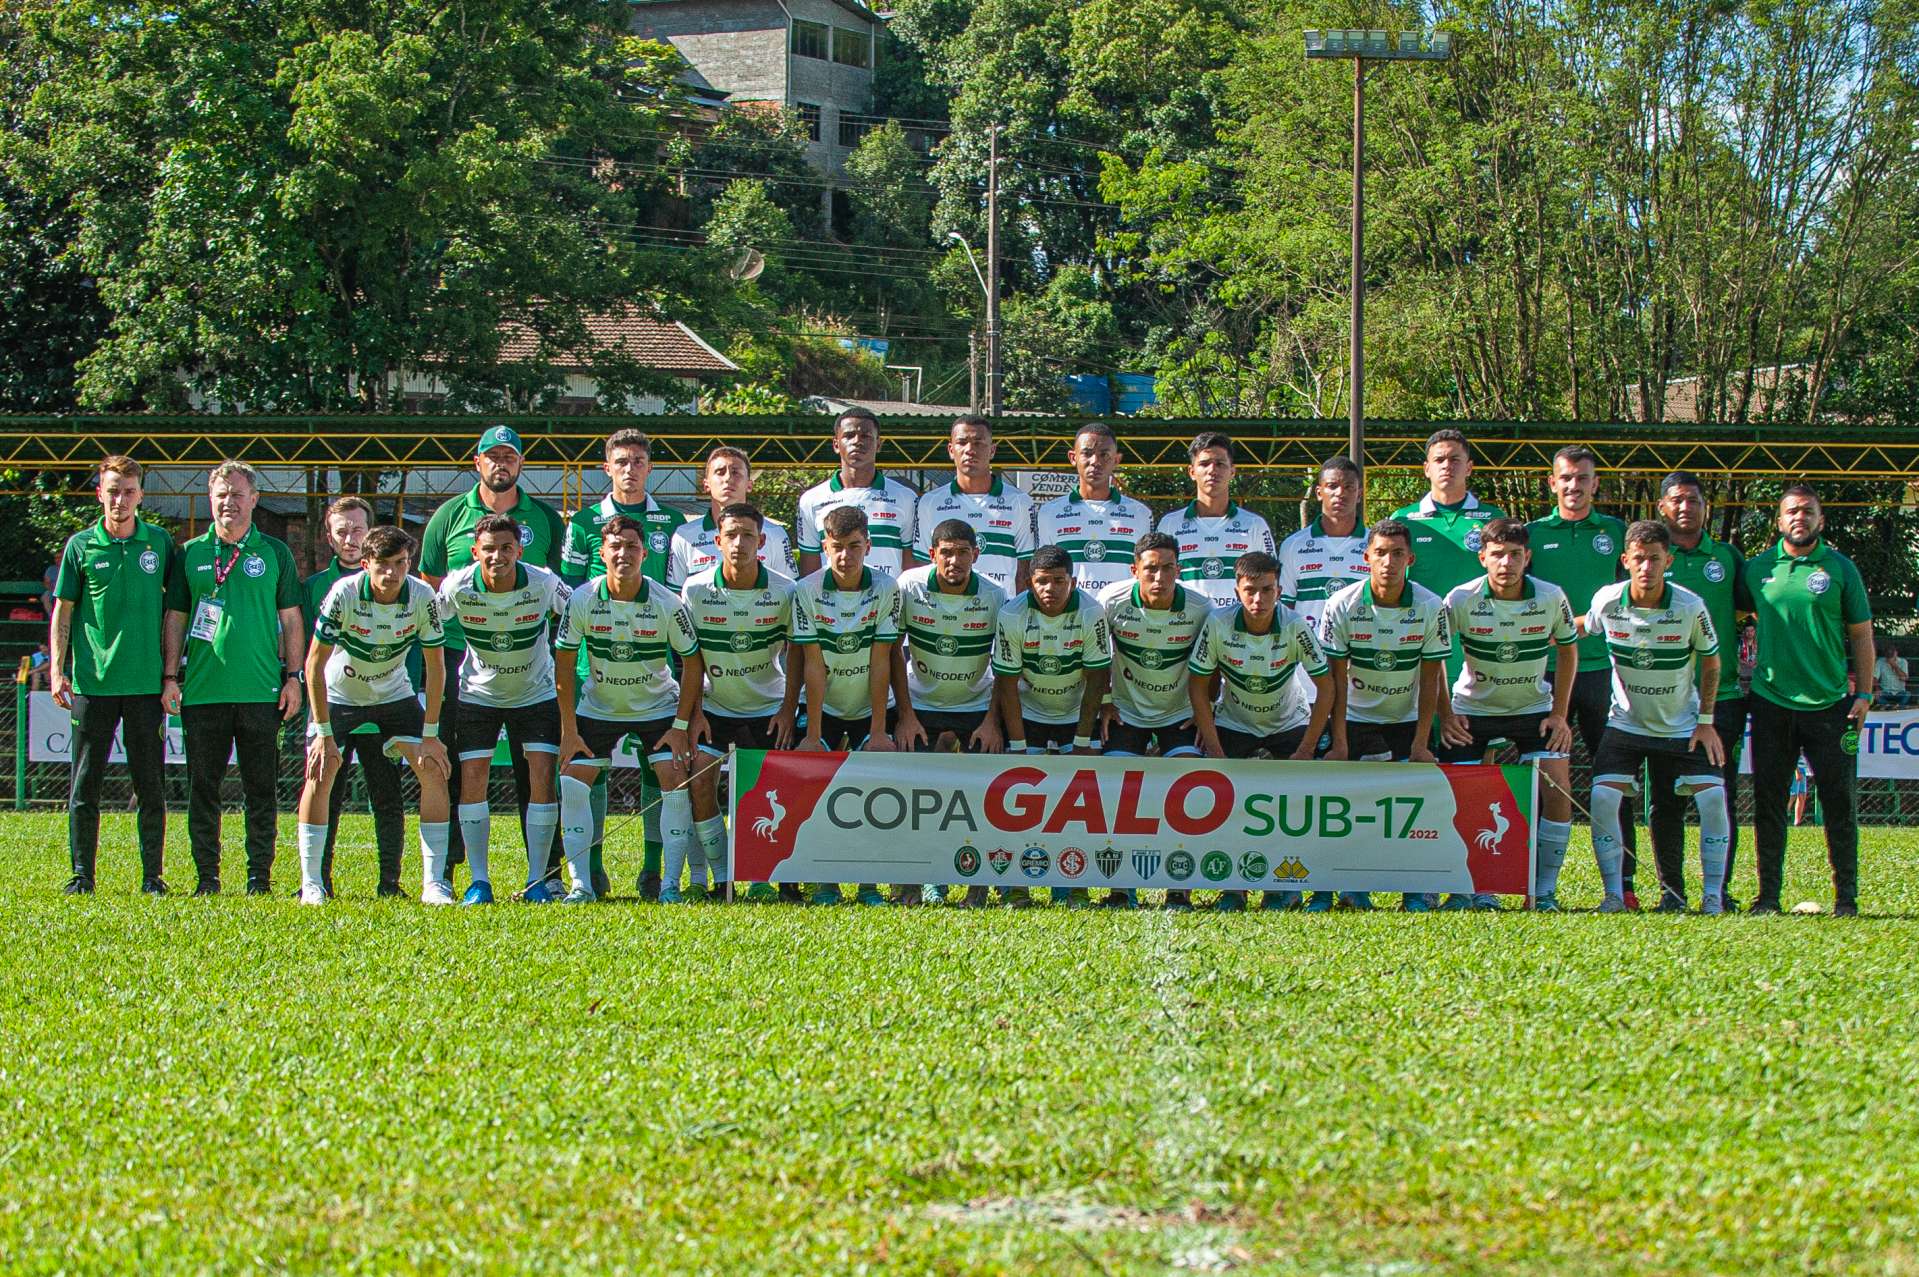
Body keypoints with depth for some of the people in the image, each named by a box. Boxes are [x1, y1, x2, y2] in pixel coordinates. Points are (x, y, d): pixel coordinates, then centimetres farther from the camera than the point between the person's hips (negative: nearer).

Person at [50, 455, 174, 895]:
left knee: (150, 785, 3)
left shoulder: (160, 543, 5)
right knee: (85, 783, 2)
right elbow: (62, 610, 6)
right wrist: (57, 669, -3)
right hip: (93, 682, 0)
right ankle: (81, 874, 8)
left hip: (146, 681, 0)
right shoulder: (81, 546, 3)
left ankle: (153, 875, 10)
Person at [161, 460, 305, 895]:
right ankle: (207, 874, 9)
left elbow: (291, 619, 8)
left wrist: (293, 676, 1)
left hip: (261, 691, -1)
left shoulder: (274, 553, 7)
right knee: (202, 787, 3)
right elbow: (175, 618, 11)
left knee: (260, 787, 1)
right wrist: (170, 677, 3)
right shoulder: (190, 554, 9)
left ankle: (260, 875, 6)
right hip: (202, 691, 1)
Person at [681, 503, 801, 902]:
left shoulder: (784, 591, -12)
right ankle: (719, 879, -4)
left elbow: (795, 651, -1)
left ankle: (784, 878, 3)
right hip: (715, 707, 1)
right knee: (699, 781, -14)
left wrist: (788, 708, -7)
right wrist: (694, 712, -6)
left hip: (768, 709, -1)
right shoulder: (697, 590, -10)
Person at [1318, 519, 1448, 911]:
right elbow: (1337, 677, -13)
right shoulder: (1342, 606, -15)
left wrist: (1421, 743, -12)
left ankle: (1418, 887, -3)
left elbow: (1430, 679, -8)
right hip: (1354, 717, 0)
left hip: (1408, 719, 0)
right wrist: (1339, 744, -17)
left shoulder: (1431, 608, -13)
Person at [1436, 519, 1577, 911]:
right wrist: (1445, 714, -10)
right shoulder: (1462, 600, -18)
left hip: (1534, 708, 1)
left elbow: (1568, 649, 3)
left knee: (1558, 793, -13)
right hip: (1472, 709, -1)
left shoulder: (1550, 598, -14)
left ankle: (1544, 890, 0)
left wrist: (1559, 714, -1)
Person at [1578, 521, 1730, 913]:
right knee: (1603, 798, -17)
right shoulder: (1607, 601, -14)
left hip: (1682, 726, 0)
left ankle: (1713, 896, -2)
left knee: (1713, 797, -14)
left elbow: (1711, 661, -2)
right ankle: (1614, 893, -6)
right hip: (1625, 723, 1)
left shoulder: (1690, 606, -17)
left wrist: (1705, 721, -4)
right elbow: (1581, 630, 11)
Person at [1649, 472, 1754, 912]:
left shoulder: (1728, 557, 10)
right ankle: (1670, 889, 6)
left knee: (1721, 796, 0)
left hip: (1722, 694, 1)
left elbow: (1757, 609, 15)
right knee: (1665, 800, 0)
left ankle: (1719, 889, 5)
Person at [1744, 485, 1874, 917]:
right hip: (1771, 701, 1)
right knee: (1768, 803, 2)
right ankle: (1768, 894, 8)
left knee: (1839, 802, -1)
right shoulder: (1756, 569, 6)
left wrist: (1864, 693, -2)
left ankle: (1846, 897, 6)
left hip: (1829, 703, -1)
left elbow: (1861, 633, 5)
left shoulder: (1839, 568, 2)